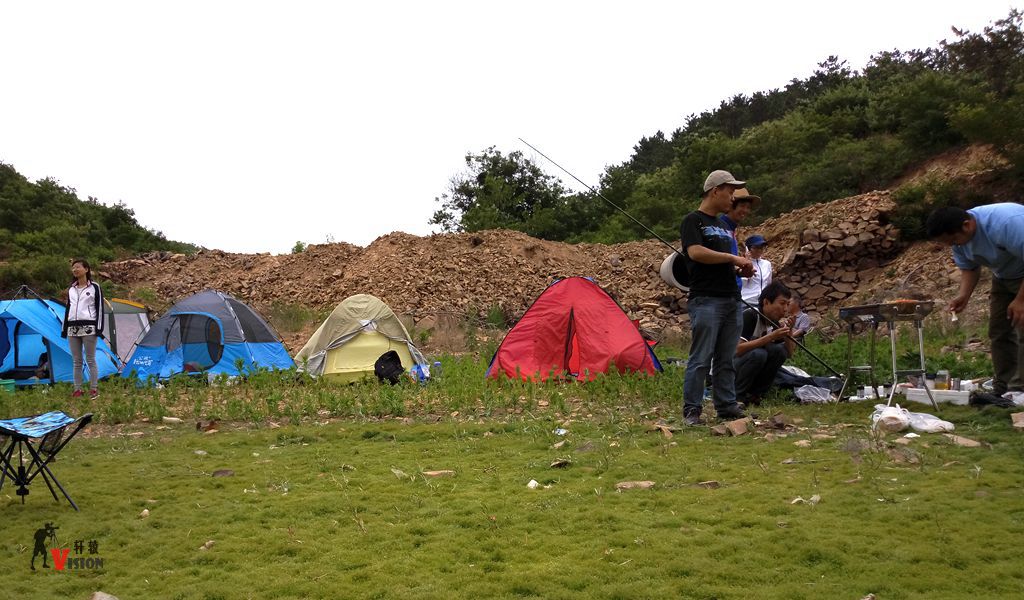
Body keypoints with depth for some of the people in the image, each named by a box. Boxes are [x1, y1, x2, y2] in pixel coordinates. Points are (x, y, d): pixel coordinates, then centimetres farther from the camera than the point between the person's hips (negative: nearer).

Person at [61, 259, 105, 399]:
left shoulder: (94, 287, -1)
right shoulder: (71, 289, 15)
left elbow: (99, 308, -3)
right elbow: (68, 309, 19)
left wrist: (99, 328, -9)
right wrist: (64, 329, 14)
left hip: (88, 327, -5)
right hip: (73, 328, 5)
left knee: (90, 360, -2)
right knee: (76, 361, 8)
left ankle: (94, 389, 3)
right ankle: (77, 389, 14)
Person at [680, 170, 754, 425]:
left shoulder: (722, 225, 22)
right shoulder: (693, 221, -4)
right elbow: (696, 252, -20)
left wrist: (741, 268, 6)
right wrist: (733, 258, -15)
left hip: (732, 299, 8)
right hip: (706, 301, -8)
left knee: (726, 359, 11)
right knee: (700, 358, -6)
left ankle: (727, 405, 18)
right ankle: (691, 410, 1)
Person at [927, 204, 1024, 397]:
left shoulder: (1006, 224, -35)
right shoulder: (959, 239, -9)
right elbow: (969, 269, 0)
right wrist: (963, 296, -17)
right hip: (1003, 277, 8)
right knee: (998, 332, 6)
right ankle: (1002, 389, 12)